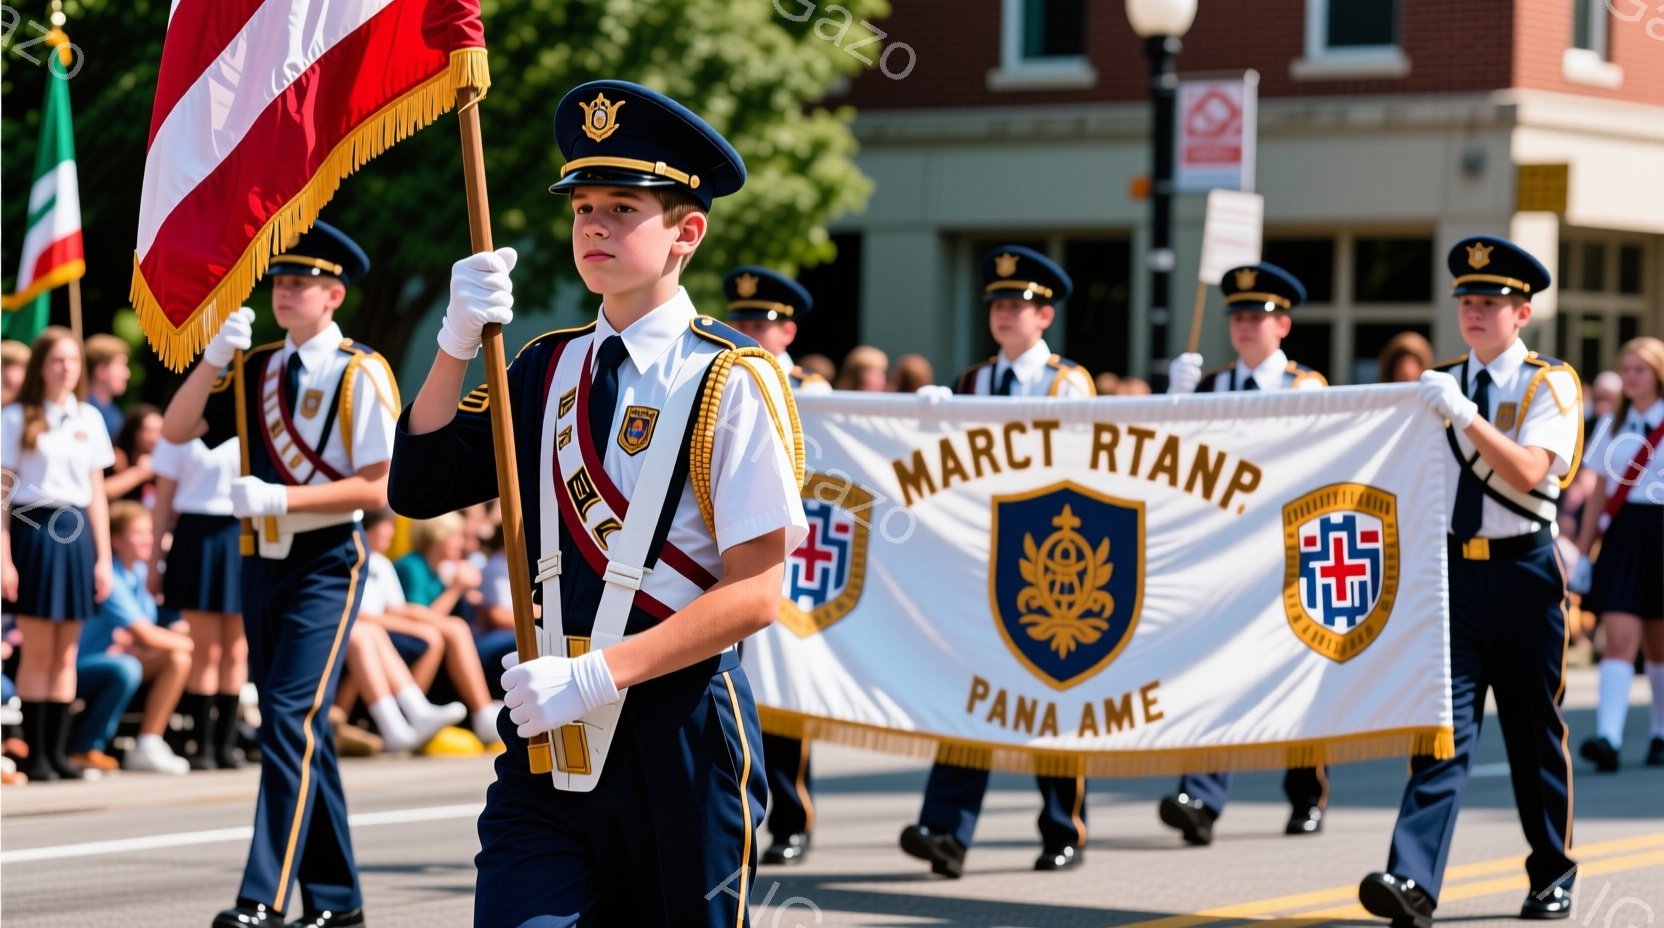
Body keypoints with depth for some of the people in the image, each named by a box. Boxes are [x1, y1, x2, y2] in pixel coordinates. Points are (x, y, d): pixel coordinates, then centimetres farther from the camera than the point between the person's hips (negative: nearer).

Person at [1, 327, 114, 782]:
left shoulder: (89, 418, 11)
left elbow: (97, 493, 14)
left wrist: (103, 556, 9)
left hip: (77, 533, 4)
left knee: (67, 651, 6)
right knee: (38, 651, -2)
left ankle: (58, 751, 10)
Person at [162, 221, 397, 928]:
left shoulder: (359, 373, -9)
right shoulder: (252, 371, 11)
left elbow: (380, 486, -15)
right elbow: (175, 431, 4)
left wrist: (280, 498, -21)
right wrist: (214, 357, -9)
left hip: (326, 561, -7)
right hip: (262, 559, 7)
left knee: (291, 718, -17)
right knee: (301, 730, 12)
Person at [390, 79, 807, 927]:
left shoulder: (730, 380, -6)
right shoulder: (545, 371, 10)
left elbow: (754, 592, -12)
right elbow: (419, 490, 3)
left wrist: (598, 675, -19)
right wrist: (458, 344, -9)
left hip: (680, 733, -3)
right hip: (548, 733, 4)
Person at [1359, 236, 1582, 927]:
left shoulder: (1551, 385, -1)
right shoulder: (1439, 384, 12)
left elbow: (1527, 472, -16)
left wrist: (1464, 414, -23)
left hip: (1522, 570, -2)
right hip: (1449, 566, 2)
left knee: (1533, 728, 7)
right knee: (1443, 724, -9)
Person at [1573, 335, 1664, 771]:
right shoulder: (1613, 426, 10)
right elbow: (1600, 494, 13)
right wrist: (1583, 552, 9)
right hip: (1621, 536, 2)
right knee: (1619, 637, -11)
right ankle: (1608, 737, -21)